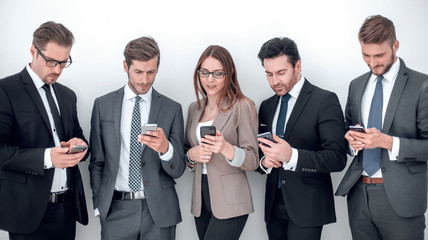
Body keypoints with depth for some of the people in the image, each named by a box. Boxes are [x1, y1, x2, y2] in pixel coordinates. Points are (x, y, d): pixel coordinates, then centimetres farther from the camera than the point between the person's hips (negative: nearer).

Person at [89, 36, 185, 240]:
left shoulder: (172, 109, 1)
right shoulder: (103, 105, 3)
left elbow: (178, 170, -1)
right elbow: (97, 162, 8)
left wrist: (165, 148, -20)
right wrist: (99, 205, 3)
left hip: (159, 210, 0)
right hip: (115, 210, 0)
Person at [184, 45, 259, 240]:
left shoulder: (242, 106, -6)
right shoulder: (194, 108, 12)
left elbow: (253, 161, -9)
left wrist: (226, 148, -27)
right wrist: (192, 155, -5)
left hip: (229, 203, -6)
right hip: (201, 201, 6)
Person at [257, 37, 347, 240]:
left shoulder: (325, 101, -8)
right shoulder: (267, 106, 11)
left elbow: (337, 158, -14)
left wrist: (291, 156, -26)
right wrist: (264, 162, -4)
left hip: (307, 207, -5)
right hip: (274, 205, 5)